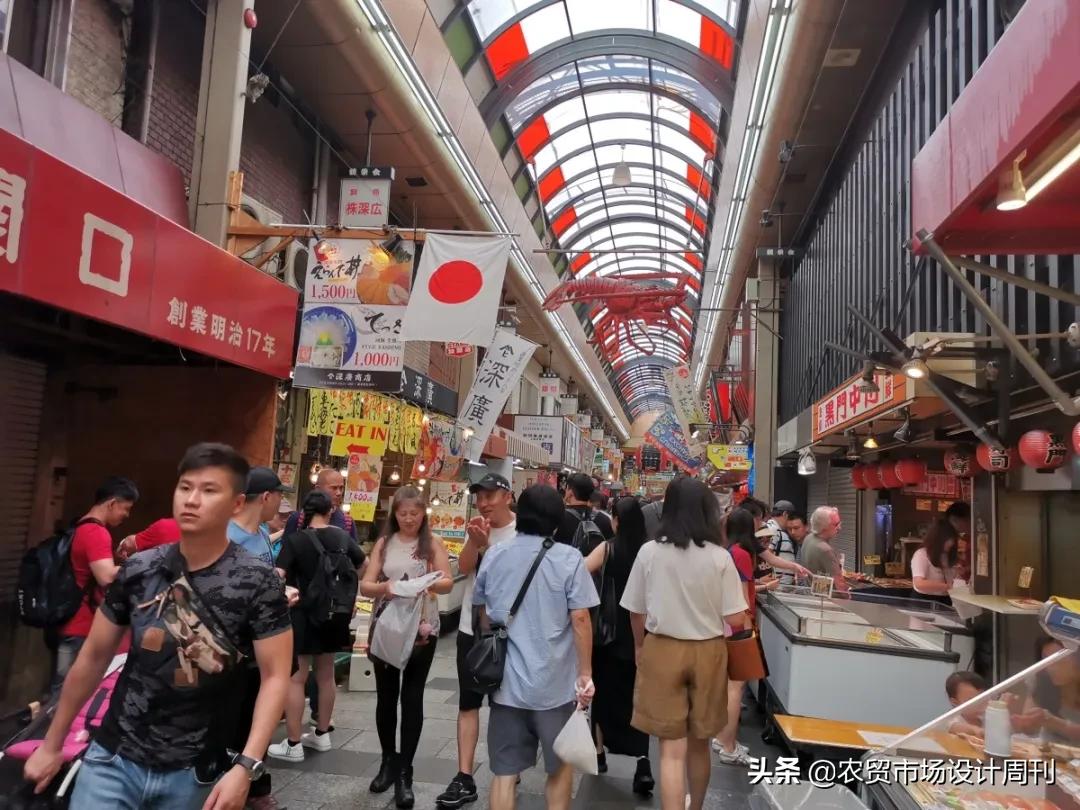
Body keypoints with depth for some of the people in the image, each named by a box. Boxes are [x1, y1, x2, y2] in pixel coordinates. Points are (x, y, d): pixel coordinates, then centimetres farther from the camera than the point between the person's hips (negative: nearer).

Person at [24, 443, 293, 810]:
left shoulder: (258, 583, -14)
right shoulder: (137, 570, -3)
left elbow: (275, 677, -15)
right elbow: (93, 657, 8)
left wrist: (246, 766, -24)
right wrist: (52, 744, 14)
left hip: (194, 772, -2)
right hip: (113, 759, 2)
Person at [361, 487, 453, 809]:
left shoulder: (433, 543, -1)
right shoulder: (384, 543, 4)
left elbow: (448, 583, -5)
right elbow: (365, 585, -2)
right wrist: (383, 587, -23)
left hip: (421, 629, -2)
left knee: (412, 697, 3)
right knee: (386, 695, 13)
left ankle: (405, 772, 11)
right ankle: (388, 761, 31)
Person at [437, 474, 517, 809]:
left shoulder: (522, 531, -12)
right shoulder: (477, 528, 5)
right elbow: (464, 567, -8)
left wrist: (485, 543, -28)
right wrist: (474, 540, -24)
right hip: (471, 628, 5)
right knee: (468, 703, 6)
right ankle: (465, 778, 13)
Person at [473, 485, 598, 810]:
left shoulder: (493, 556, 3)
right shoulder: (569, 559, -10)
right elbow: (580, 620, -13)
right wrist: (585, 673, -3)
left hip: (506, 680, 3)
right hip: (555, 682, -2)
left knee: (504, 772, 10)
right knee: (561, 766, 18)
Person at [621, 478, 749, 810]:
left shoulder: (649, 552, -9)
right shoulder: (719, 557, -11)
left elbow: (636, 613, 0)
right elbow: (736, 620, -9)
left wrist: (641, 648, 18)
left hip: (662, 650, -1)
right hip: (707, 651, 1)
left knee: (672, 749, 6)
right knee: (699, 743, 22)